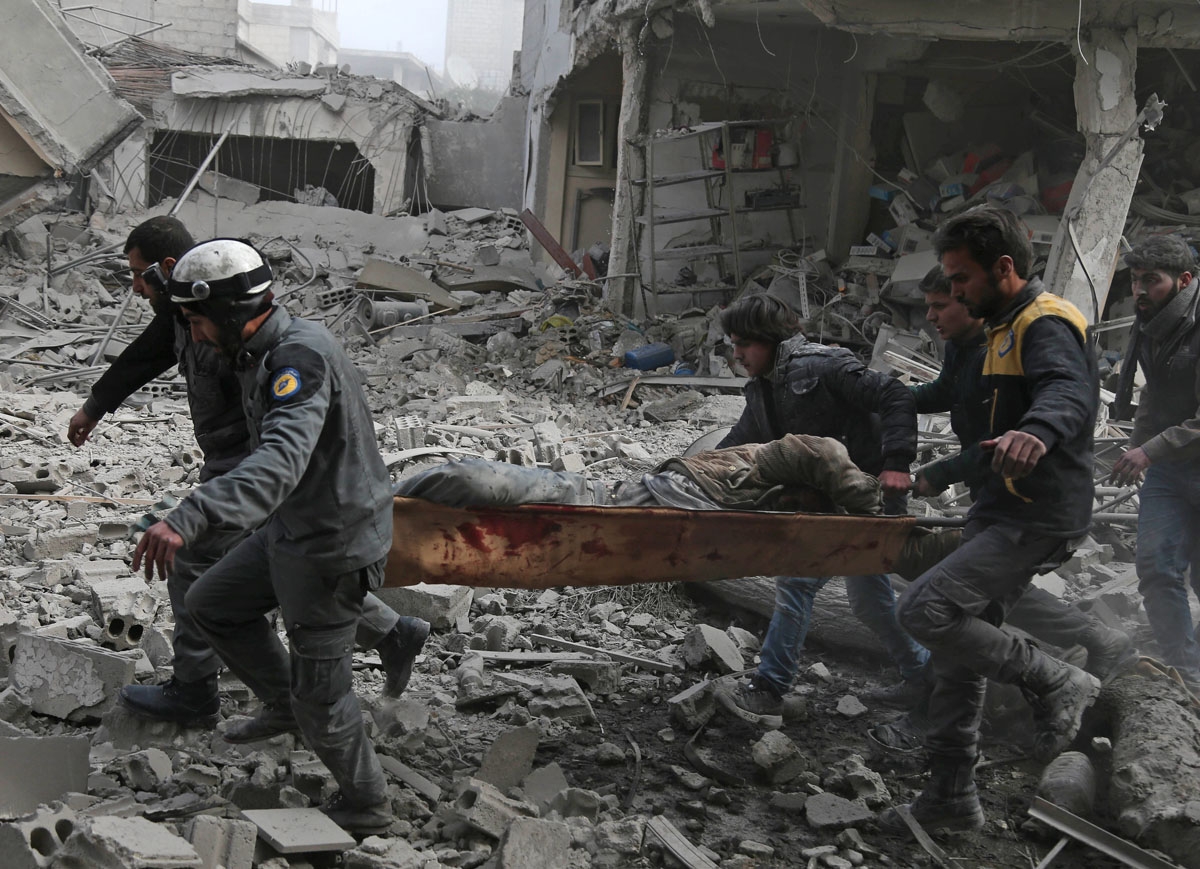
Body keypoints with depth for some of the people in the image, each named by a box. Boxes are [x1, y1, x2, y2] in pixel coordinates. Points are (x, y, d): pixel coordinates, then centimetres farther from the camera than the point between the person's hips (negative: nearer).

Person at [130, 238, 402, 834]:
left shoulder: (301, 356, -30)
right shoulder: (262, 354, 3)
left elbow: (280, 462, -46)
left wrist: (189, 519, -58)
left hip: (334, 547, -10)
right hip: (293, 528, 10)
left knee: (319, 696, 6)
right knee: (212, 604, 22)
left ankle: (364, 804, 28)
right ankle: (282, 704, 38)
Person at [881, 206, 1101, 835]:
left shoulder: (1046, 325, -15)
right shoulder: (1008, 327, 17)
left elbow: (1069, 392, -37)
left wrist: (1037, 431, -59)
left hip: (1036, 521, -10)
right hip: (1003, 514, 10)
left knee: (924, 609, -20)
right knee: (958, 653, 10)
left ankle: (1056, 684, -4)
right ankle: (951, 798, 18)